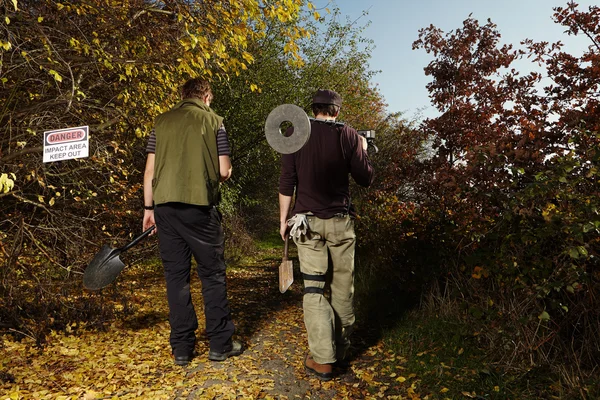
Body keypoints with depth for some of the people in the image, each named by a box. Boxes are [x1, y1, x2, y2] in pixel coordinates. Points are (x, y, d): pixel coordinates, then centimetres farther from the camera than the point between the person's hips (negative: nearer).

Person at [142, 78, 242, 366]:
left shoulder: (161, 122, 12)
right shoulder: (213, 120, 3)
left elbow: (150, 169, 9)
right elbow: (224, 171, -2)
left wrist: (148, 207, 15)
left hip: (165, 206, 4)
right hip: (199, 205, -3)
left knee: (176, 276, 9)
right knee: (212, 275, 8)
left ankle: (182, 348, 16)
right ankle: (220, 344, 15)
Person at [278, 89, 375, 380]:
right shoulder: (348, 135, 0)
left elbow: (287, 181, -2)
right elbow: (365, 178, 3)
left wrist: (283, 218, 6)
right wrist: (363, 151, 20)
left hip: (308, 220, 0)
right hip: (340, 221, 0)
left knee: (313, 288, 3)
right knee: (342, 287, 12)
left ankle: (322, 359, 0)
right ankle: (341, 350, 26)